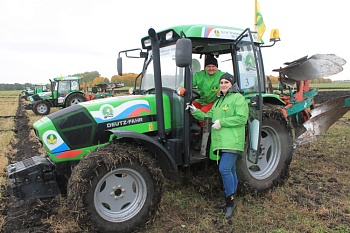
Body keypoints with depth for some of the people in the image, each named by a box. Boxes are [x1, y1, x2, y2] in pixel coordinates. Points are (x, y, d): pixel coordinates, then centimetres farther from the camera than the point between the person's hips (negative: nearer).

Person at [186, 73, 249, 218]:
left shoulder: (238, 98, -3)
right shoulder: (218, 101, 22)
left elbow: (242, 118, -15)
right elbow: (208, 117, 20)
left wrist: (221, 122, -16)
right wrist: (195, 112, 6)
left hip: (232, 141, -8)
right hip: (221, 142, 8)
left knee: (224, 169, -17)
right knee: (230, 171, 15)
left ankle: (230, 201, -1)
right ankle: (231, 201, 26)